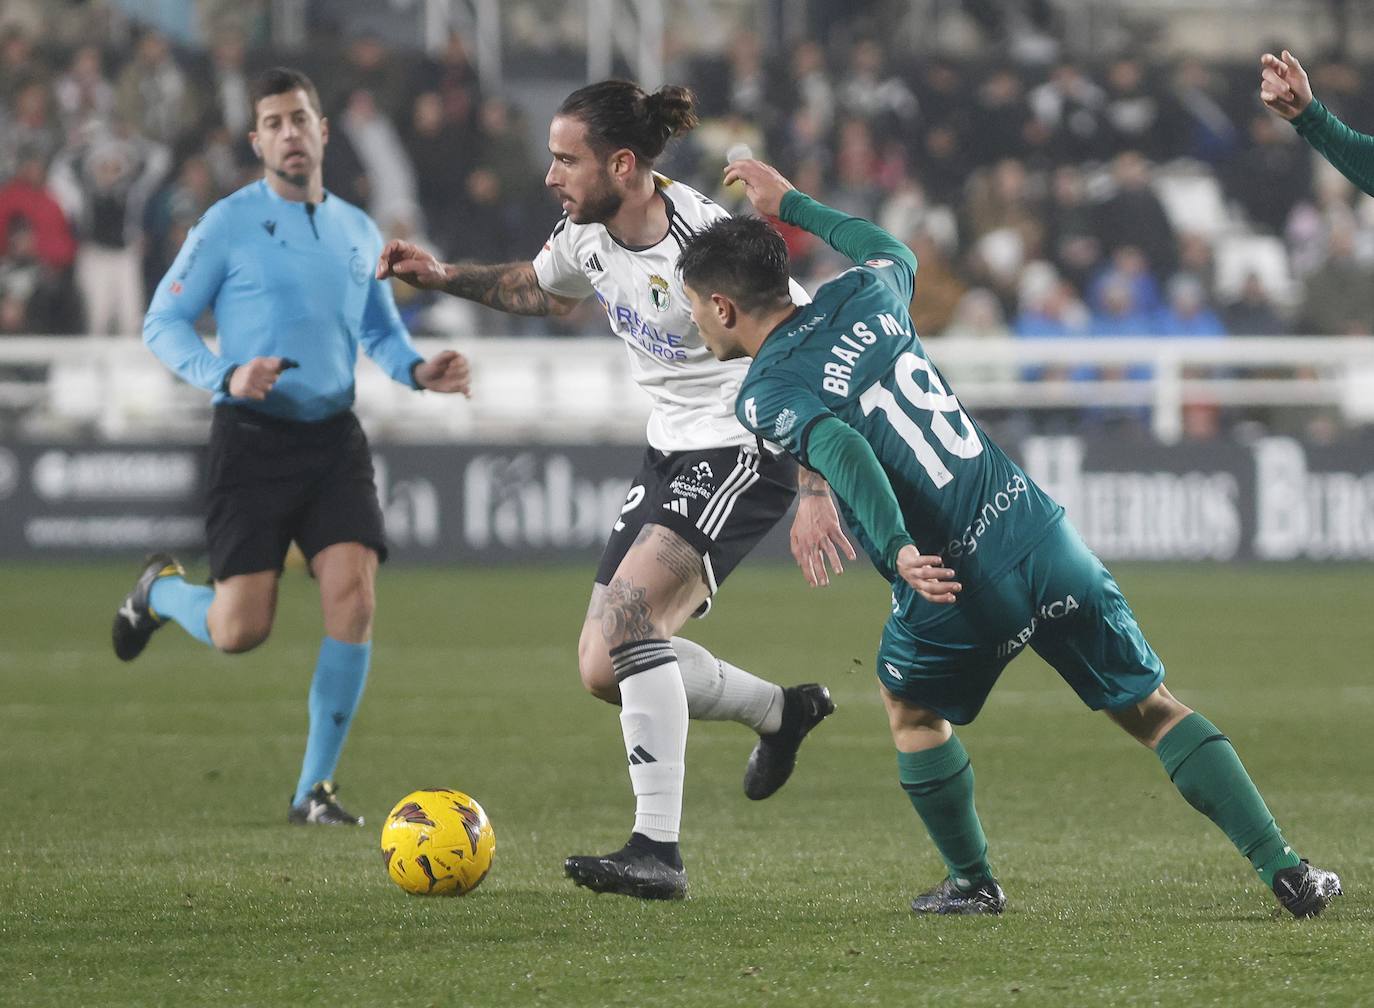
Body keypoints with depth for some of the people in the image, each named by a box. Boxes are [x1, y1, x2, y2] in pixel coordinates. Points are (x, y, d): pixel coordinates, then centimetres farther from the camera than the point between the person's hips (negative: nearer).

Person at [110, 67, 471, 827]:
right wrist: (225, 377, -19)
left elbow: (380, 330, 23)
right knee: (240, 632, -7)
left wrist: (417, 370, 1)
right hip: (251, 436, -4)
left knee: (353, 599, -14)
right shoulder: (229, 224, -3)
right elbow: (162, 323, -2)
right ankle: (160, 590, 31)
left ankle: (314, 788, -3)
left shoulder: (358, 233, 12)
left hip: (333, 436, 4)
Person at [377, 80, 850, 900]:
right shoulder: (589, 231, -1)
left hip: (745, 451, -9)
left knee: (628, 614, -26)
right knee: (605, 670, 6)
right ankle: (782, 711, 30)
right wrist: (444, 277, 9)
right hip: (672, 454, 9)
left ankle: (658, 852, -25)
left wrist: (818, 494, -29)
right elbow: (541, 289, 24)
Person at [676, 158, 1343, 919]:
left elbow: (842, 450, -25)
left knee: (910, 707, 27)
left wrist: (897, 551, -37)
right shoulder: (855, 301, 12)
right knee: (1149, 708, 11)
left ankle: (973, 882, 30)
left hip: (956, 581, -5)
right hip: (1041, 534, 5)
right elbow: (892, 253, 37)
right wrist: (790, 206, 45)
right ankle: (1285, 871, 3)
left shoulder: (765, 395, -5)